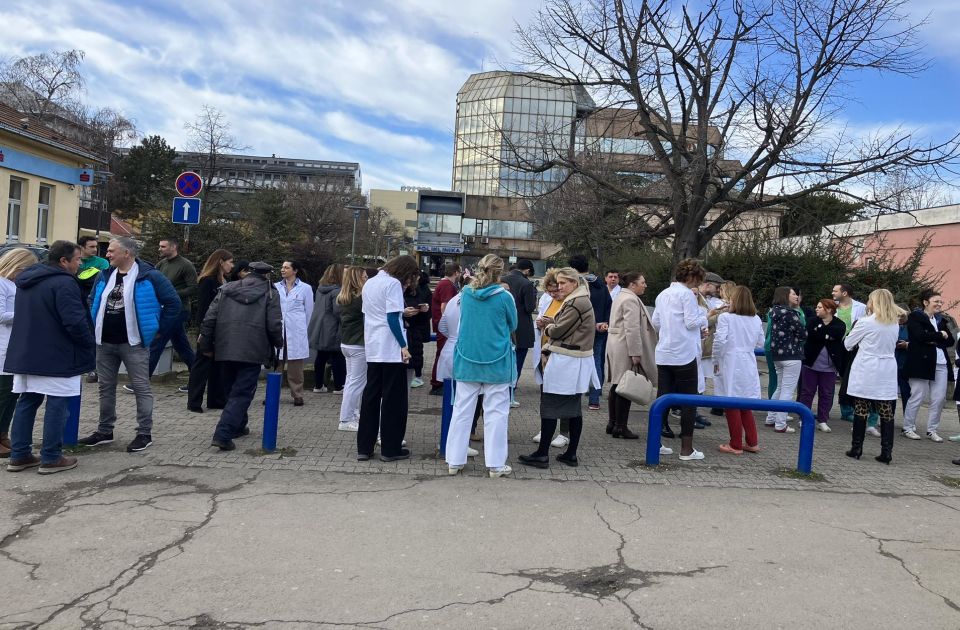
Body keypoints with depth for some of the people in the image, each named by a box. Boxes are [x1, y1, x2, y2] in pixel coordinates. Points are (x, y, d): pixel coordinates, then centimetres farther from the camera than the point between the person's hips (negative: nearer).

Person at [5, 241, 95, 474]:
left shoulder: (27, 280, 14)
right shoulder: (64, 283, -17)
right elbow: (75, 322, -23)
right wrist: (90, 346, -8)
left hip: (26, 352, 9)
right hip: (57, 356, -9)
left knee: (27, 402, 14)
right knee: (57, 405, -1)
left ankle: (19, 455, 17)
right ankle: (51, 458, 3)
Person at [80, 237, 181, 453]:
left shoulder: (149, 276, -10)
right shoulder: (105, 276, 10)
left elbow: (173, 302, -9)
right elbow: (93, 301, 25)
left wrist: (157, 329, -7)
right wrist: (96, 326, 15)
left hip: (133, 343, -7)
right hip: (104, 342, 7)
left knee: (141, 387, -2)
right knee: (105, 386, 14)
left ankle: (144, 433, 5)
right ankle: (104, 431, 25)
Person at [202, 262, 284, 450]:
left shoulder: (226, 289, 13)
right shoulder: (270, 294, 1)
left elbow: (209, 319, 7)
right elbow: (274, 325, -6)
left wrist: (206, 344, 14)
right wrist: (278, 345, 12)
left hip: (225, 350, 5)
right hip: (252, 352, -4)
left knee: (231, 390, 21)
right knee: (242, 393, -3)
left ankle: (238, 426, 34)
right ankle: (223, 435, -14)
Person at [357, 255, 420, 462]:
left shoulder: (369, 283, 16)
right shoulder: (393, 284, -11)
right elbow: (392, 318, -17)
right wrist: (404, 346, -15)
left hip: (373, 349, 8)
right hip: (391, 350, -8)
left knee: (370, 396, 10)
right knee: (393, 399, 0)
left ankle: (364, 447, 11)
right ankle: (390, 449, 5)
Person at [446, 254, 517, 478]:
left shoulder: (466, 293, -1)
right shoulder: (504, 297, -11)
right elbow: (513, 325, 4)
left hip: (467, 360, 3)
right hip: (496, 362, -3)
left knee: (462, 409, 10)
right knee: (496, 412, 5)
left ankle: (454, 461, 15)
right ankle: (495, 464, 10)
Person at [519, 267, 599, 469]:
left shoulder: (576, 304, -17)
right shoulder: (580, 301, 16)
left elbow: (558, 330, -15)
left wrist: (548, 326, 6)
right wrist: (551, 324, 0)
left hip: (565, 363, -10)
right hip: (578, 362, 10)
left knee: (549, 407, -3)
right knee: (573, 408, 11)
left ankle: (542, 454, 1)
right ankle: (571, 454, 17)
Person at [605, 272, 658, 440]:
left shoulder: (620, 297, 18)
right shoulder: (631, 300, -15)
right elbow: (632, 328, -21)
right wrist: (635, 353, -22)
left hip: (615, 344, 11)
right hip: (625, 347, -11)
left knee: (616, 386, 14)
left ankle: (613, 423, 20)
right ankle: (621, 427, -1)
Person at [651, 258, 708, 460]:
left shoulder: (663, 294, 13)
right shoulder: (687, 294, -9)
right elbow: (691, 322, -15)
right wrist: (703, 317, 7)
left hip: (663, 354, 7)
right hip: (684, 354, -7)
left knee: (662, 398, 10)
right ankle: (686, 449, 4)